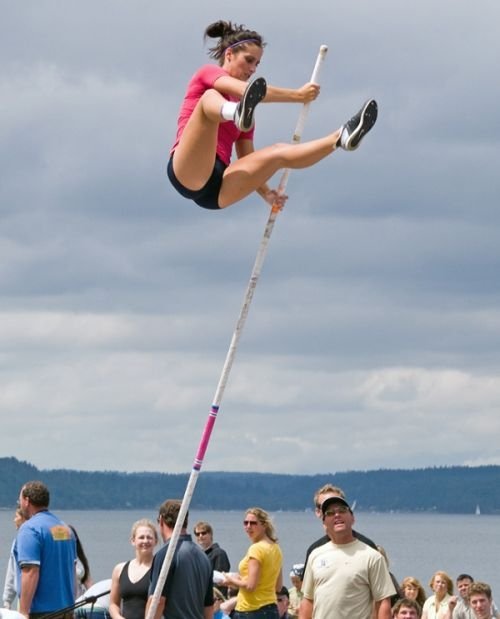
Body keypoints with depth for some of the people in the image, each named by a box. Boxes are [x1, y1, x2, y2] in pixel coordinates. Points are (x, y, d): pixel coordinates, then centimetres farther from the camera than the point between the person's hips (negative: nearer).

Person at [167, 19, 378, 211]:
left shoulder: (240, 102, 27)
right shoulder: (207, 73, 9)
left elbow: (248, 159, 23)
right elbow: (246, 90, -11)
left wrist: (265, 192, 7)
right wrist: (297, 95, -11)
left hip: (217, 191, 7)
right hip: (187, 172, -7)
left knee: (279, 151, -7)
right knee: (211, 96, -28)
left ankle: (340, 137, -33)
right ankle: (238, 114, -65)